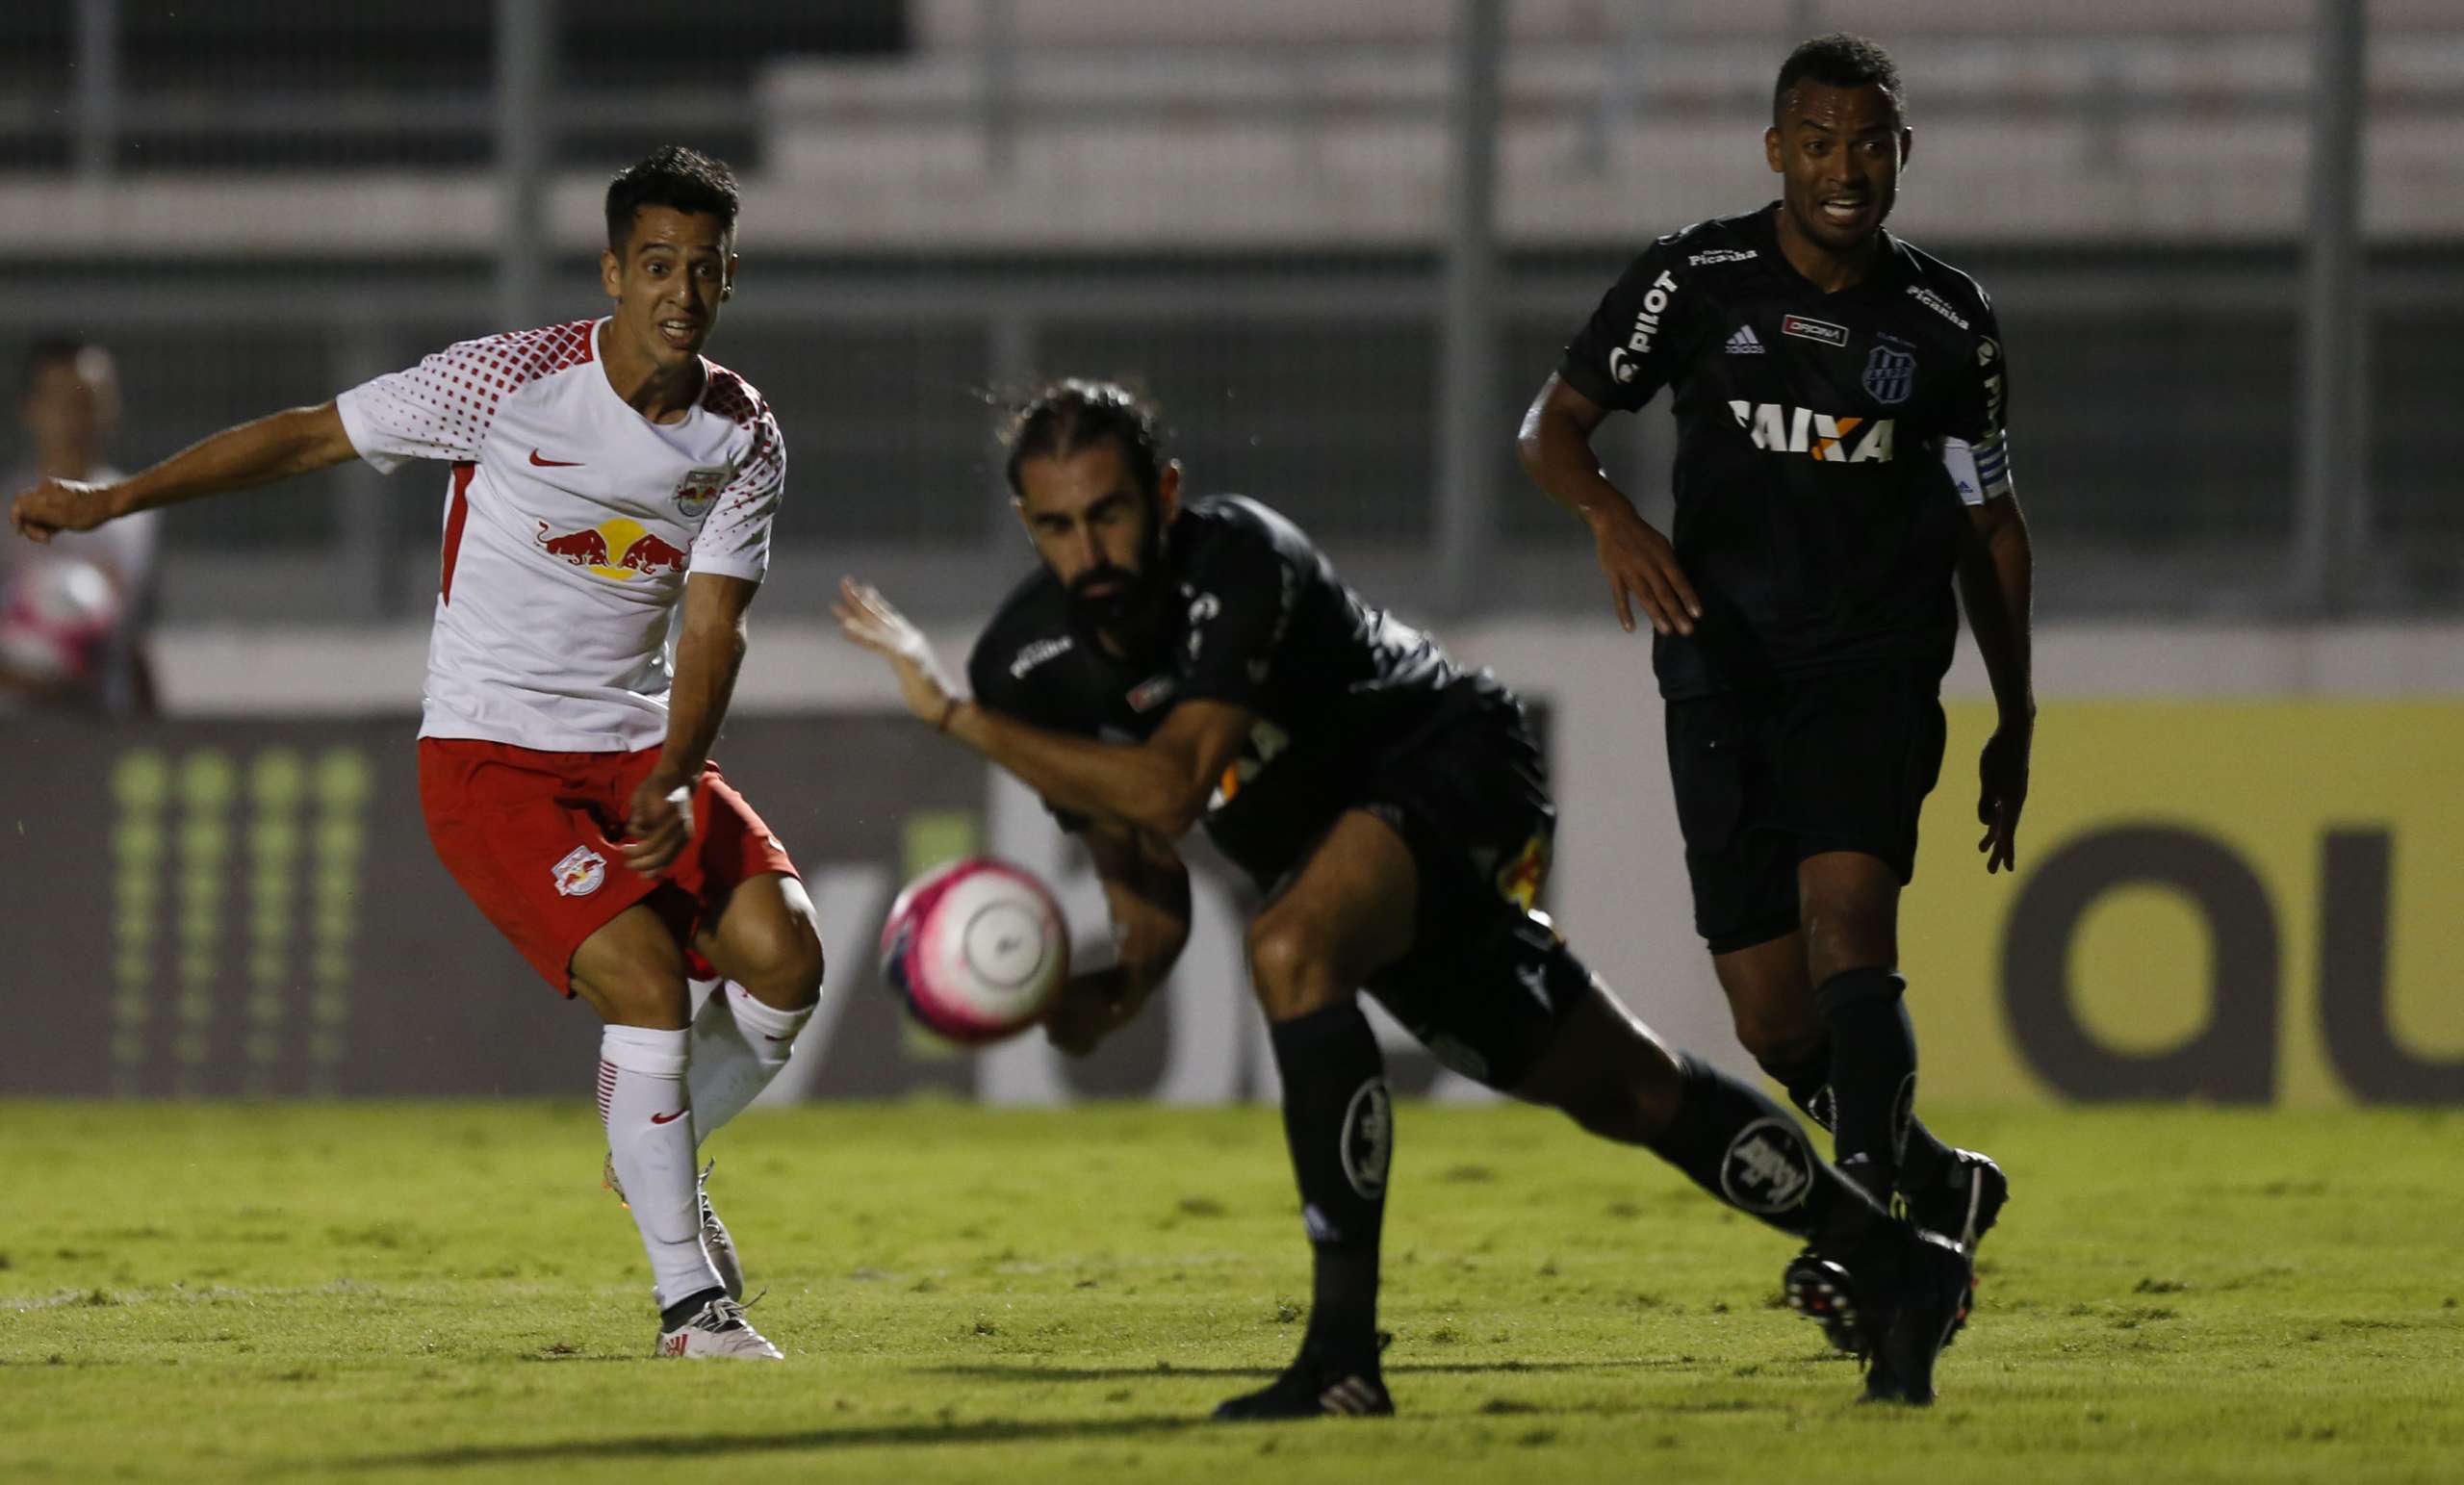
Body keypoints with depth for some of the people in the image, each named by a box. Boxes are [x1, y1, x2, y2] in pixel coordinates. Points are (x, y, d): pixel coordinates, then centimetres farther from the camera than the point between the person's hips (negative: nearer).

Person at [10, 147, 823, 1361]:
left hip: (640, 748, 5)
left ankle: (655, 1162, 14)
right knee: (644, 975, -23)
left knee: (784, 955, -15)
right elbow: (308, 437, -6)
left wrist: (674, 781, -21)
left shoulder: (745, 440, 0)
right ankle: (689, 1296, -13)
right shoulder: (508, 381, -14)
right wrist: (109, 502, -7)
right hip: (488, 758, -5)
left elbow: (713, 630, -3)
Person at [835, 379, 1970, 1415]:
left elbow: (1165, 793, -42)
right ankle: (1893, 1263, 30)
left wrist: (959, 718, -37)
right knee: (1614, 1091, 13)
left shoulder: (1237, 561, -31)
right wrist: (1115, 989, -23)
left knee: (1292, 951, -35)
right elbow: (1149, 896, -1)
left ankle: (1344, 1356, -35)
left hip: (1457, 770, -8)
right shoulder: (1032, 663, -11)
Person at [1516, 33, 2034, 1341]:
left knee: (1846, 917, -26)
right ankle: (1938, 1186, 24)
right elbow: (1552, 424, 4)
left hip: (1876, 666, -1)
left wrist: (2016, 725, 15)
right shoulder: (1698, 278, 1)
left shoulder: (1947, 323, 5)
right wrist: (1611, 517, -18)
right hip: (1722, 674, 1)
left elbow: (1989, 524, 15)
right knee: (1776, 1026, -1)